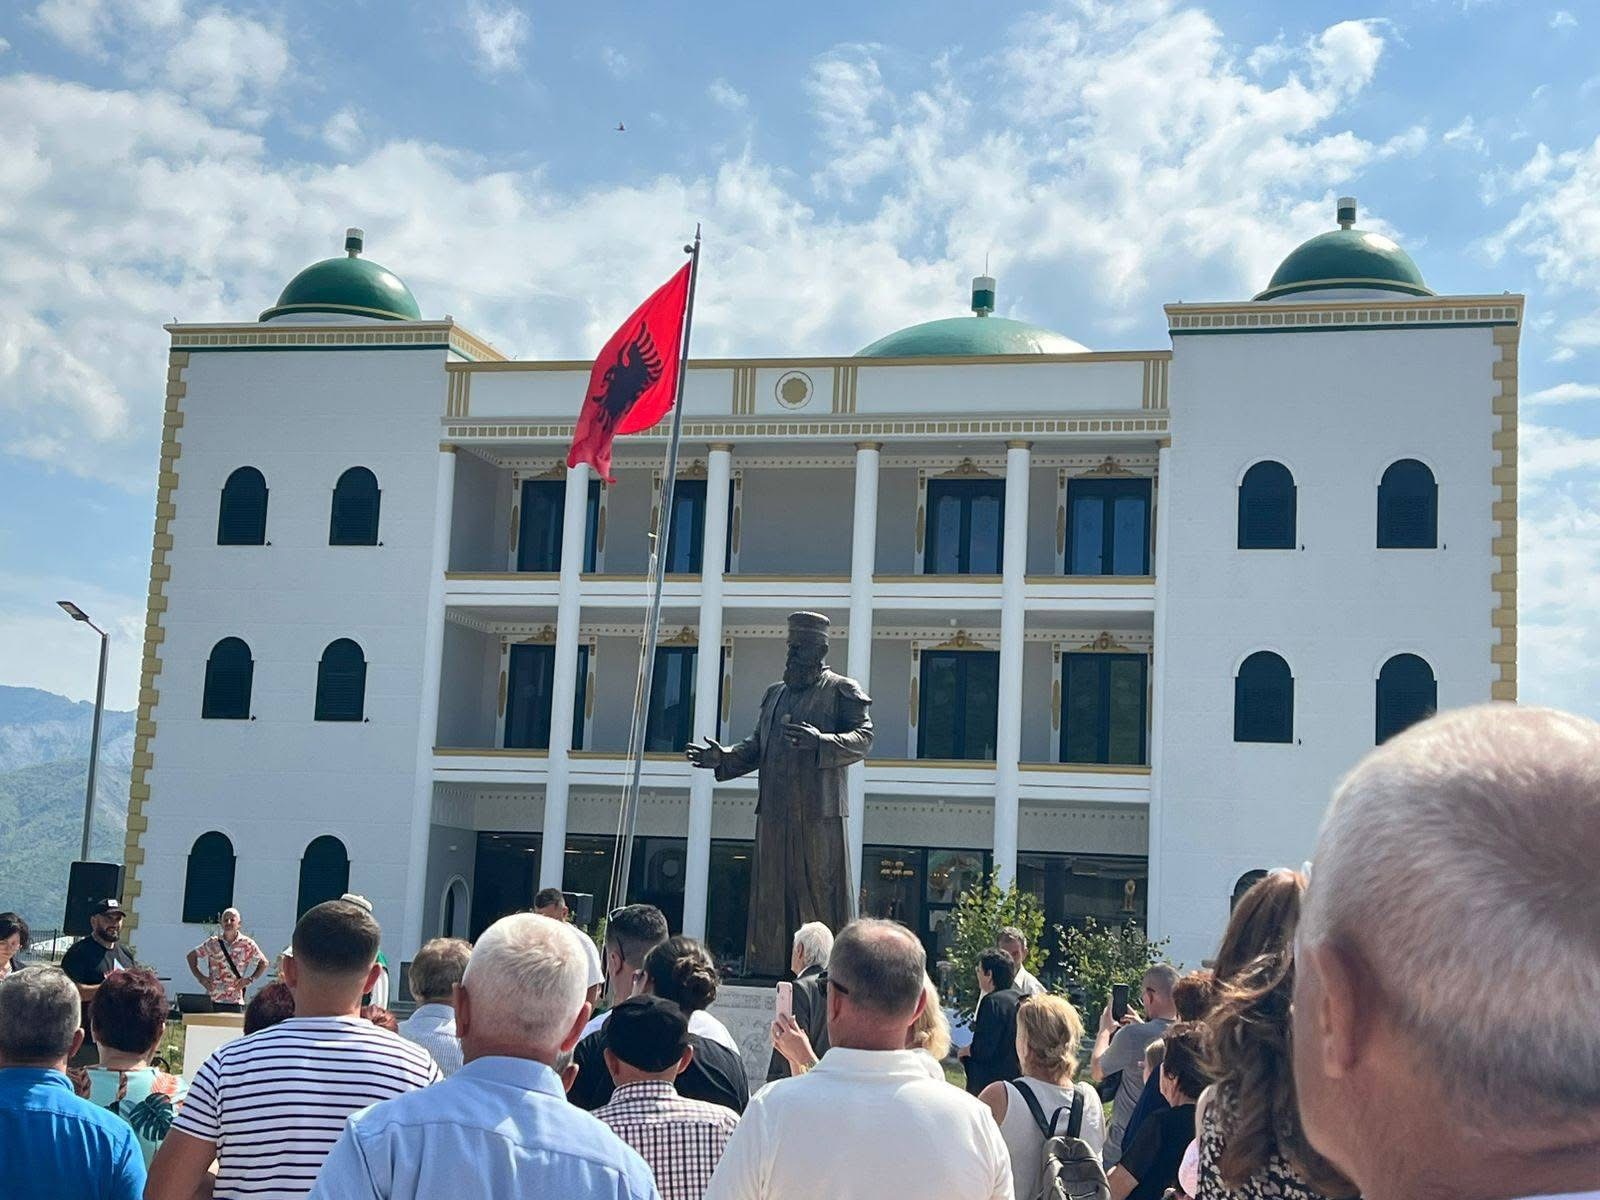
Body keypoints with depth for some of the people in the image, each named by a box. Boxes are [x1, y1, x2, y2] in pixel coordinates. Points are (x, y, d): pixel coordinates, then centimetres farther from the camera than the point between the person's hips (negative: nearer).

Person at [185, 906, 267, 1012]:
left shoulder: (247, 944, 2)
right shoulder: (213, 943, 5)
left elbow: (263, 963, 11)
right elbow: (192, 955, 14)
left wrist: (250, 979, -1)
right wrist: (200, 977, 3)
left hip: (235, 1000, -1)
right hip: (212, 1000, 1)